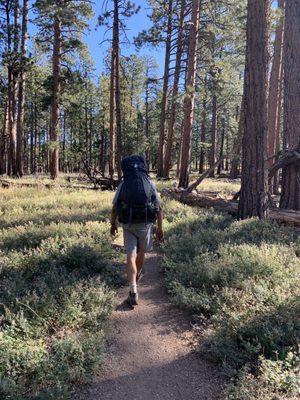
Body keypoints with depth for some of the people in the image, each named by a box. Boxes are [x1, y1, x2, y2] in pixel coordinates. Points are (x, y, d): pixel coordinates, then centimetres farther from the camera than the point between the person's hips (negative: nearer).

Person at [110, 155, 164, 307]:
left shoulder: (123, 184, 1)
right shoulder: (149, 183, -1)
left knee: (131, 256, 1)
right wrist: (160, 228, 3)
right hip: (145, 224, 1)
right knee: (141, 252, 23)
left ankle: (133, 291, -9)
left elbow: (115, 208, 3)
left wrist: (113, 225, 17)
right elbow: (159, 208, -3)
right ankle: (137, 275, 47)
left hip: (128, 225, 0)